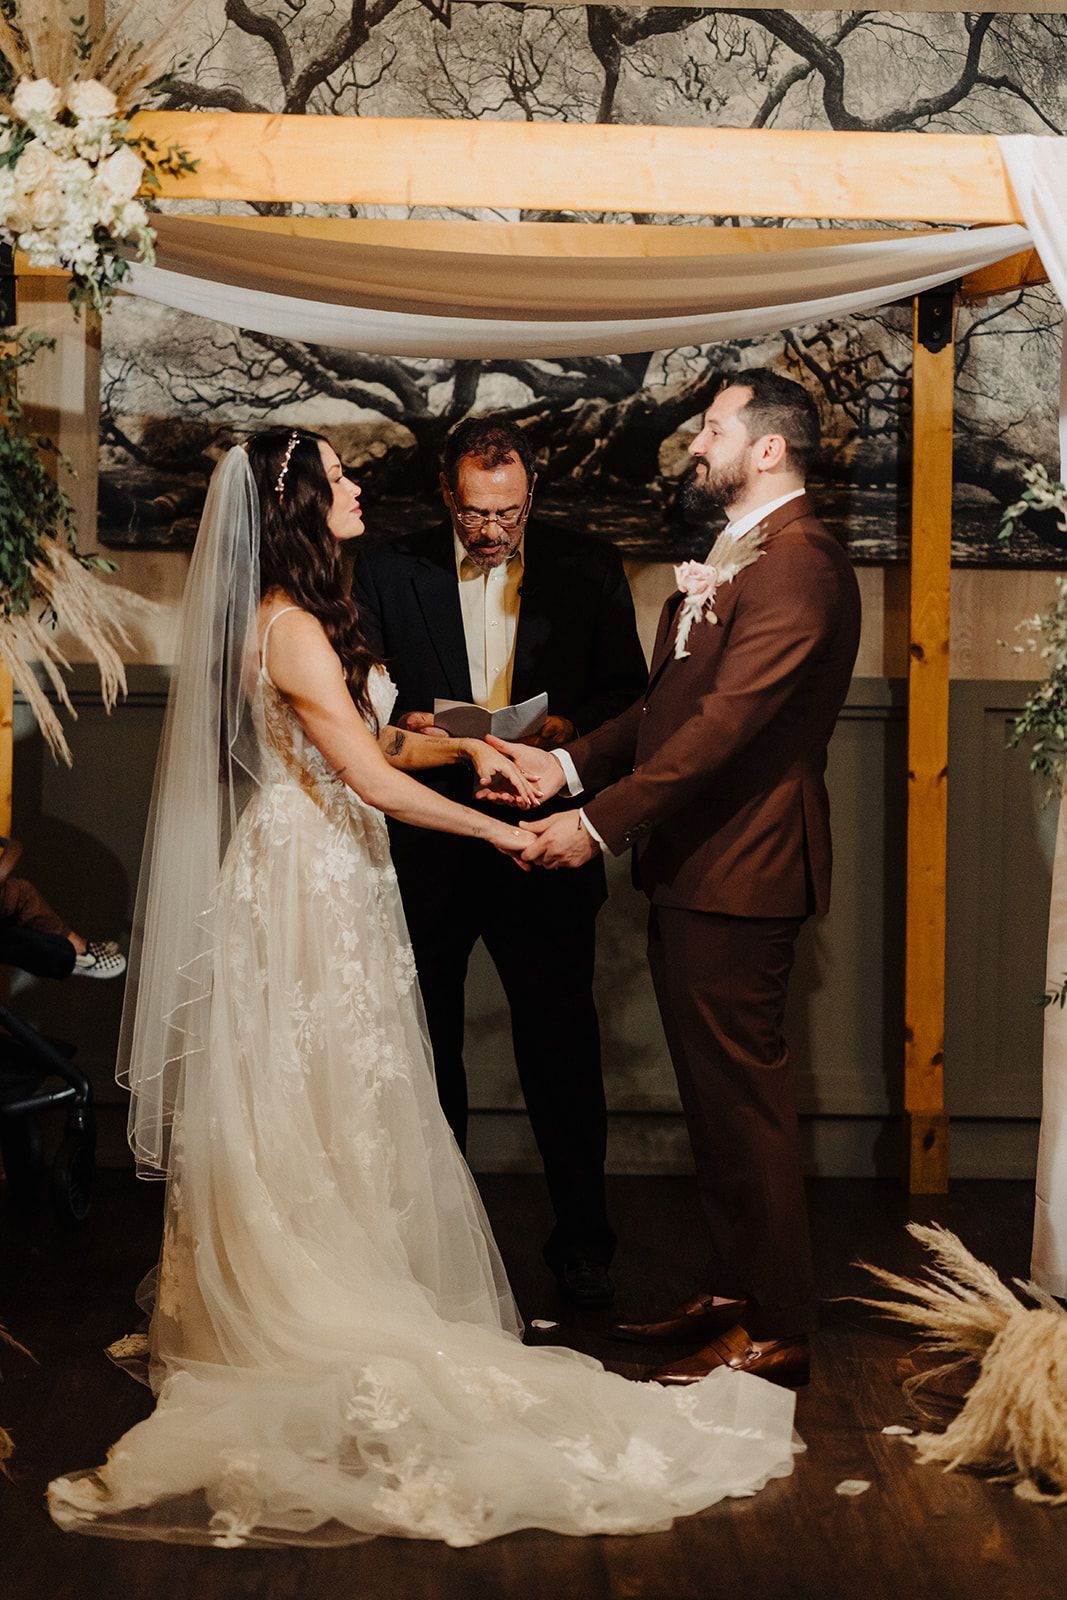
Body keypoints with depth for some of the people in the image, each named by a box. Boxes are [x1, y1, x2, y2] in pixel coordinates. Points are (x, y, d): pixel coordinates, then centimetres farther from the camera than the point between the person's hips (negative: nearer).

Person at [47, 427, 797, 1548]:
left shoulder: (299, 619, 12)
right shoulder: (292, 628, -19)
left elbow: (354, 743, 17)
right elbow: (369, 778, -21)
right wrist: (494, 829, -14)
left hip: (320, 876, 9)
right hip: (307, 888, -9)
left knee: (315, 1109, 13)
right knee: (321, 1108, -1)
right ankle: (326, 1330, 8)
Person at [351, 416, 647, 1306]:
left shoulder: (587, 570, 4)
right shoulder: (390, 571, 4)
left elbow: (628, 691, 4)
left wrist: (566, 726, -15)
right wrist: (403, 726, -16)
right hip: (426, 852, 1)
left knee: (563, 1048, 3)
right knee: (425, 1049, 10)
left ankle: (582, 1241, 16)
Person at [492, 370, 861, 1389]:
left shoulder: (796, 563, -17)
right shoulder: (731, 558, 18)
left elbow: (726, 722, -24)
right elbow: (670, 703, 18)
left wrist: (601, 821, -24)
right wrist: (571, 763, 5)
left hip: (738, 879, -10)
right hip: (693, 867, 10)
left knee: (745, 1102, -3)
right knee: (713, 1095, 17)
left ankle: (774, 1334, 6)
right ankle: (730, 1292, 29)